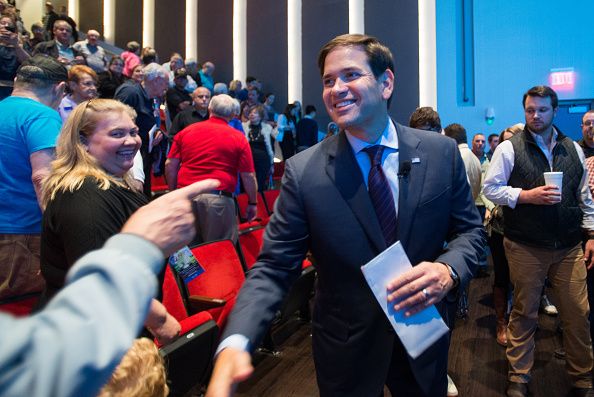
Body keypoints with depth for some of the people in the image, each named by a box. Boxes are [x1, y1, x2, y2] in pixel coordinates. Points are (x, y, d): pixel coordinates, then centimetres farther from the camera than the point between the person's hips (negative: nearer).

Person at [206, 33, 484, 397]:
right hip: (346, 352, -1)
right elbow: (274, 265, -15)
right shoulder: (303, 171, -15)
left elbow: (470, 229, 1)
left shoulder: (442, 152, -8)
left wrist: (449, 270, -21)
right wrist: (235, 342, -30)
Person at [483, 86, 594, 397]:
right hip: (525, 248, -3)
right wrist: (528, 196, -17)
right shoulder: (509, 148, -2)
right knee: (524, 313, 8)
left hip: (569, 247, 4)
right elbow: (491, 188, -6)